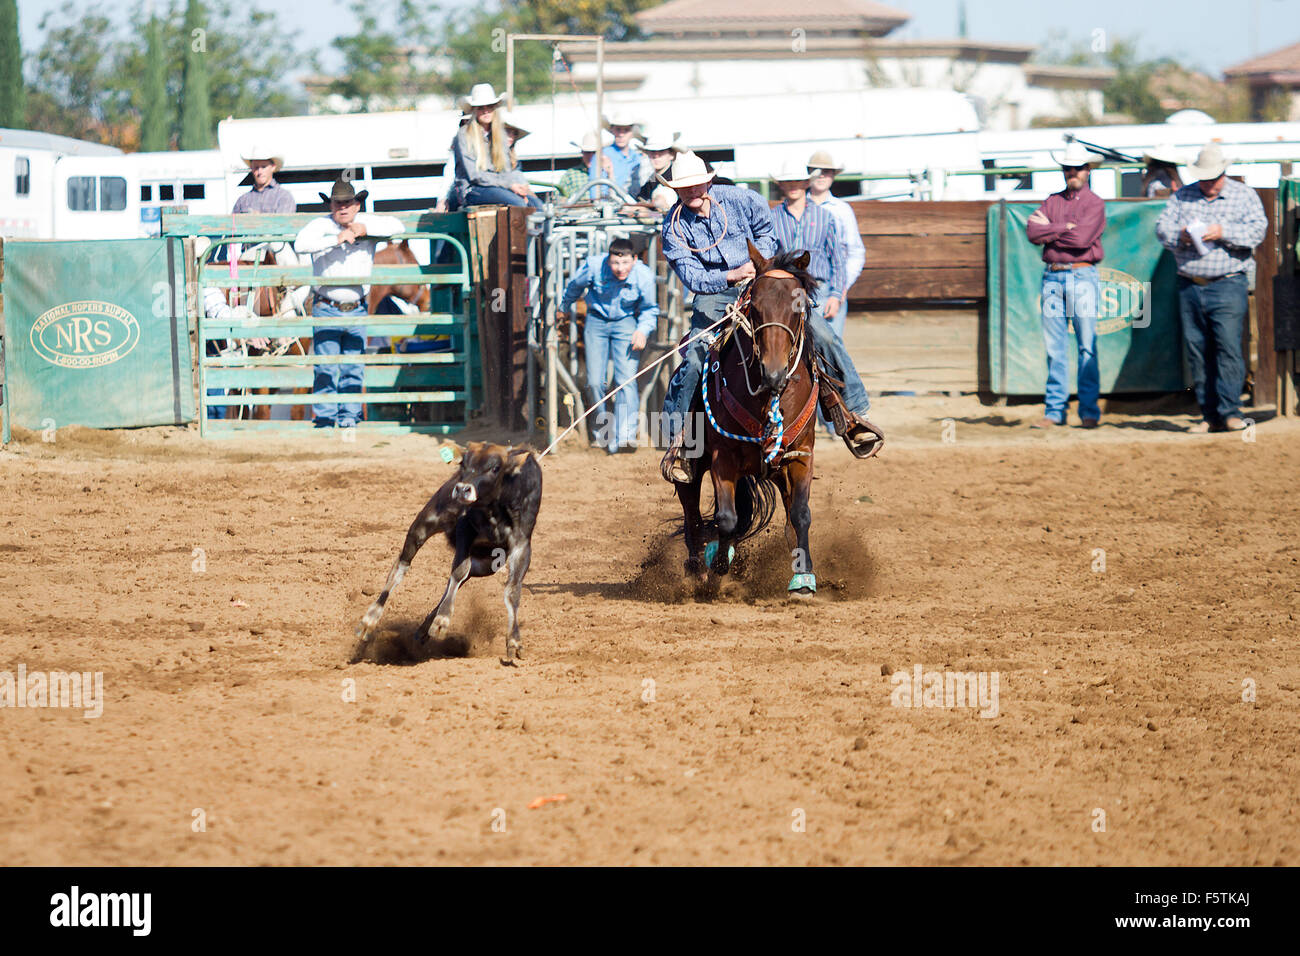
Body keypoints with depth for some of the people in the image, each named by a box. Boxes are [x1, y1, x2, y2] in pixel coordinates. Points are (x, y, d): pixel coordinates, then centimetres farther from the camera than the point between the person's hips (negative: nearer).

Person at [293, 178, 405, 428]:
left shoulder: (366, 222, 6)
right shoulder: (321, 225, -4)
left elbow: (397, 226, -3)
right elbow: (301, 244, -21)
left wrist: (366, 230, -13)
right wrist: (336, 239, -27)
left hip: (357, 311, 3)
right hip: (327, 310, -3)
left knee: (353, 367, 3)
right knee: (326, 369, -7)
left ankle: (350, 414, 10)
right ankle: (325, 416, -2)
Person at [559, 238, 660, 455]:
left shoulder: (644, 276, -20)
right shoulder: (594, 267, -22)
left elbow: (650, 309, -1)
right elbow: (575, 286, 3)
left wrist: (643, 330, -20)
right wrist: (564, 306, 21)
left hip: (626, 323, -1)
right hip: (597, 321, 1)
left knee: (627, 380, -16)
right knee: (594, 382, -4)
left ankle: (624, 437, -23)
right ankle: (603, 427, 22)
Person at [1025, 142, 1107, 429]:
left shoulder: (1095, 204, 2)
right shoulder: (1052, 201, 15)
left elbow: (1083, 238, -14)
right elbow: (1032, 232, 0)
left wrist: (1049, 230, -3)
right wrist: (1065, 229, -9)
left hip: (1082, 277, -4)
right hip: (1052, 276, 4)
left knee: (1087, 347, -5)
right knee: (1054, 347, 4)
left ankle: (1089, 412, -1)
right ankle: (1054, 410, 8)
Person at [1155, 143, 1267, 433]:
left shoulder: (1244, 196, 5)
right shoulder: (1182, 196, 14)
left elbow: (1258, 230, -6)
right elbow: (1162, 227, 8)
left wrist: (1223, 233, -18)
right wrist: (1180, 236, -13)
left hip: (1228, 284, -4)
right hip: (1190, 286, 4)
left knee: (1228, 346, -14)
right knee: (1197, 351, 3)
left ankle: (1229, 411, -14)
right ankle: (1209, 415, 7)